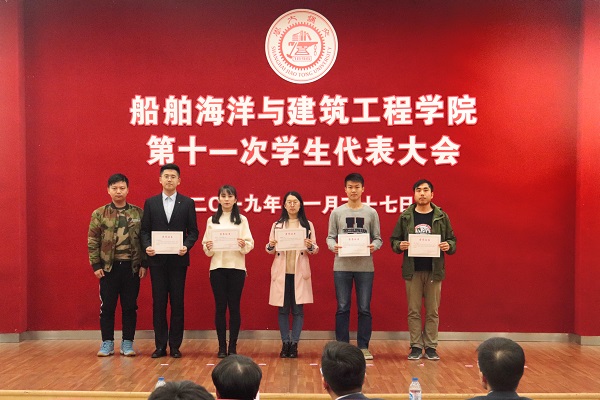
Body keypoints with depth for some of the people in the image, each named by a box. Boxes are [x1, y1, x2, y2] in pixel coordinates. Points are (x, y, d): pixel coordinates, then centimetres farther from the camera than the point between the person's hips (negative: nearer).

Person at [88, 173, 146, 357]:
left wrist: (144, 264, -2)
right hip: (108, 267, 0)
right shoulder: (99, 214, 2)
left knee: (130, 306, 6)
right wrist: (95, 265, -5)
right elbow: (92, 241, 1)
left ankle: (127, 342, 16)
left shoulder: (139, 213, 3)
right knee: (107, 306, 5)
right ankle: (107, 343, 16)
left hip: (132, 267, 0)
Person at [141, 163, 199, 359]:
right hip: (157, 260, 1)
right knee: (158, 303, 4)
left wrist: (186, 246, -14)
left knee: (177, 303, 3)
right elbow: (145, 230, 7)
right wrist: (147, 246, -11)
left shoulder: (187, 203, 5)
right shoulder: (150, 203, 8)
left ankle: (175, 345, 11)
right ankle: (160, 345, 12)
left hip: (178, 260, -1)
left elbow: (193, 231, 3)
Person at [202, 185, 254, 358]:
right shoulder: (212, 220, 9)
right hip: (217, 267, 1)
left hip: (236, 267, -1)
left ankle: (232, 346, 8)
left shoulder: (242, 220, 6)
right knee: (220, 306, 1)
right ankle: (222, 346, 8)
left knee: (234, 306, 0)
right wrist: (208, 247, -15)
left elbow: (250, 244, 0)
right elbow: (205, 244, 7)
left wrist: (244, 245, -21)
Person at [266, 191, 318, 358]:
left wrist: (310, 247, -17)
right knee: (283, 309, 2)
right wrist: (270, 246, -11)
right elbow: (270, 250, 11)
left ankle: (294, 344, 5)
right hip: (281, 272, 1)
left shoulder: (308, 225, 8)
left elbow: (315, 249, 5)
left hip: (299, 272, -1)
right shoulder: (277, 225, 11)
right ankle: (285, 343, 9)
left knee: (298, 309, -1)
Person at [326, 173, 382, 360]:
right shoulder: (337, 212, 5)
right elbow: (330, 237, 6)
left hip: (365, 267, 0)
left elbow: (378, 238, 5)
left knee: (364, 309, 4)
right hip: (342, 267, 0)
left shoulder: (371, 213, 4)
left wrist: (374, 246, -16)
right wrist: (333, 246, -16)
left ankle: (363, 347, 14)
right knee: (342, 308, 5)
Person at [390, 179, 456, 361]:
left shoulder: (441, 217, 4)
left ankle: (431, 347, 15)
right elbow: (394, 240, 7)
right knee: (413, 311, 4)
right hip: (412, 270, 0)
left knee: (432, 311, 6)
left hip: (434, 270, 0)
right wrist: (400, 245, -14)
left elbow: (452, 240, 9)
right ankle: (416, 346, 13)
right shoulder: (405, 217, 3)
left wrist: (449, 246, -13)